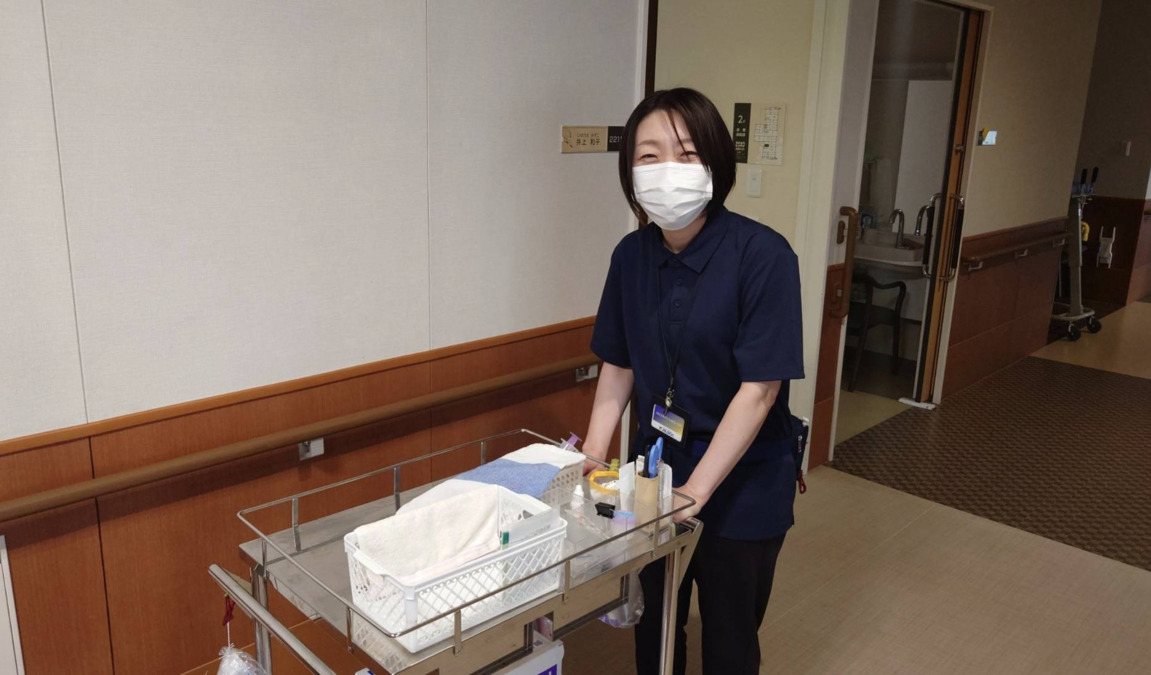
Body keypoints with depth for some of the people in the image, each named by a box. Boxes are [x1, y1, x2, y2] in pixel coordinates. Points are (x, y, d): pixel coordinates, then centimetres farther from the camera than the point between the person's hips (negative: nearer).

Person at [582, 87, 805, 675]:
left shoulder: (762, 255, -22)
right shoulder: (632, 255, -6)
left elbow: (760, 388, -22)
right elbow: (619, 365, 3)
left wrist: (696, 489, -22)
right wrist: (591, 459, -4)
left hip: (741, 488, -4)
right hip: (655, 472, 4)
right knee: (652, 627, 22)